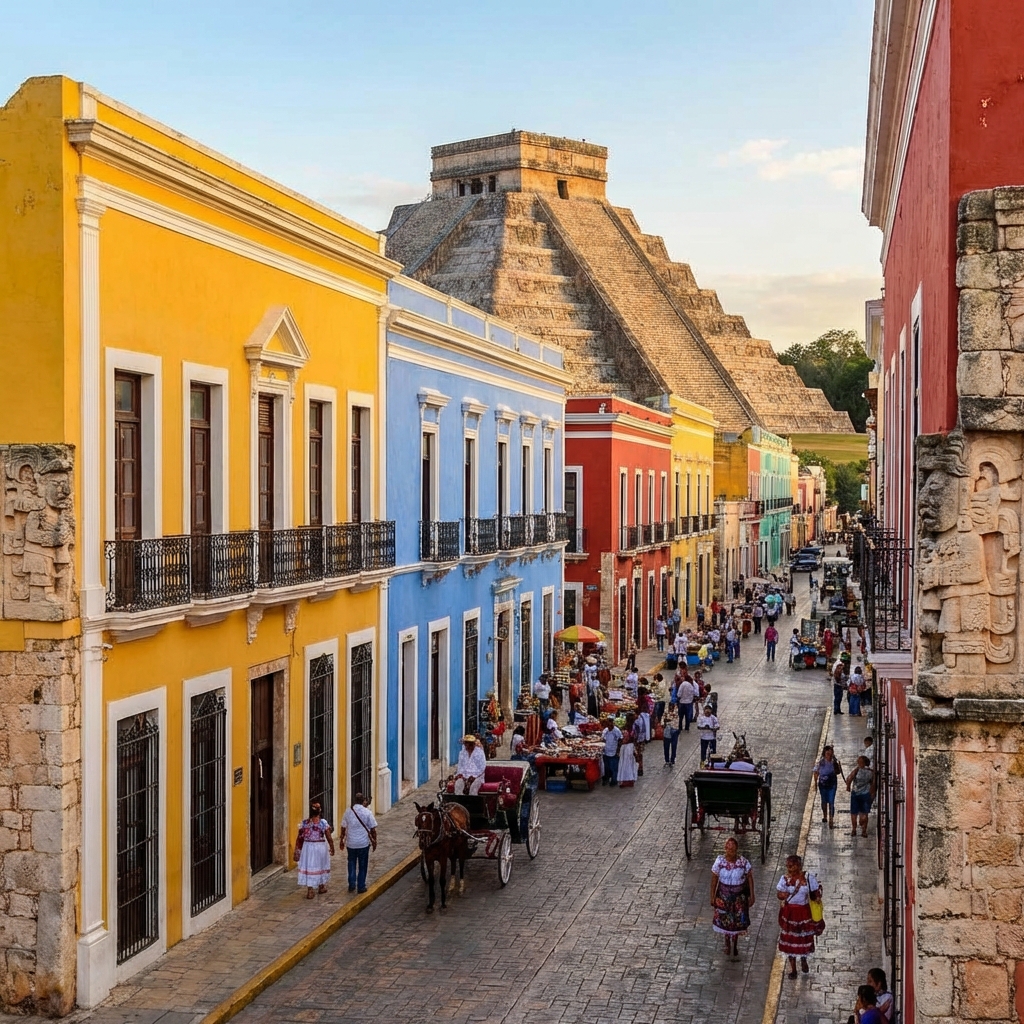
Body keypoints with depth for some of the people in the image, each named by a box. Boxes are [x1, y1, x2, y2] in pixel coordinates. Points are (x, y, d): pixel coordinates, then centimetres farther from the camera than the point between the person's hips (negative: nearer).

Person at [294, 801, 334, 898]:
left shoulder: (304, 823, -6)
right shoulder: (323, 823, -11)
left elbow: (299, 838, -3)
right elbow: (329, 838, -7)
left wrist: (297, 851, 6)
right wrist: (332, 848, 8)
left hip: (308, 847, 1)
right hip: (320, 847, -1)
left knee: (309, 867, 6)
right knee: (320, 866, 18)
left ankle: (310, 891, 2)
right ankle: (321, 887, 35)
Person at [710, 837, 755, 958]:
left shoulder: (743, 862, -16)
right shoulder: (719, 861, -16)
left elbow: (750, 878, -7)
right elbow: (714, 879, -7)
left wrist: (751, 896, -7)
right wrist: (712, 896, -4)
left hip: (739, 896, 0)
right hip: (724, 895, 0)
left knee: (738, 920, 11)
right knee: (725, 920, 13)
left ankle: (735, 945, 35)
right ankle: (728, 944, 38)